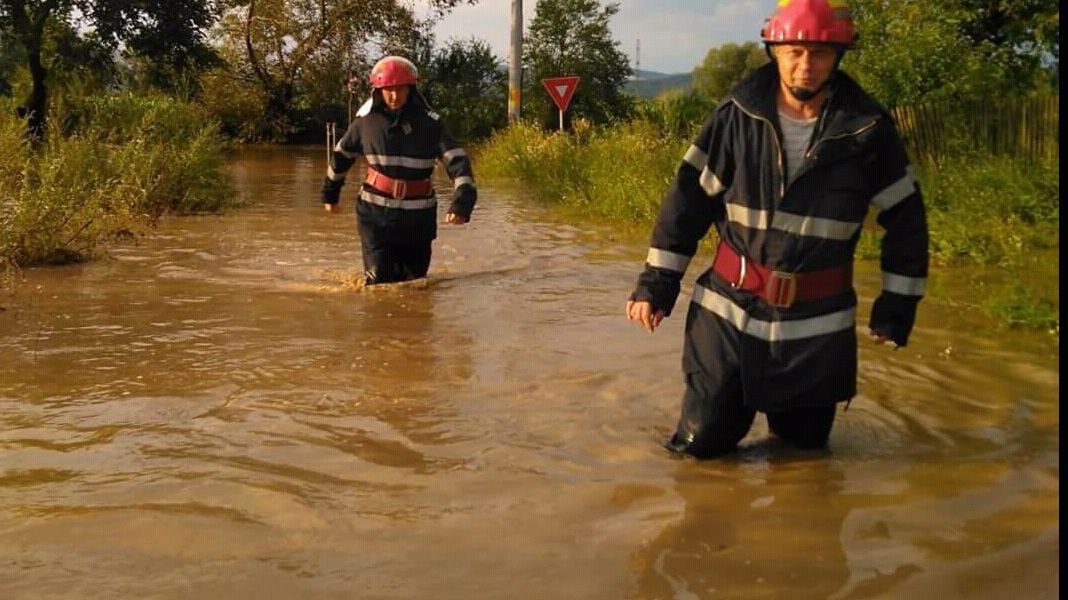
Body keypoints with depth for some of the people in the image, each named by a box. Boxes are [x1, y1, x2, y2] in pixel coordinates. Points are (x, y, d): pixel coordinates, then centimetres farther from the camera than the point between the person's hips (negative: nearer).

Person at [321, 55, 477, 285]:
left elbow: (457, 161, -16)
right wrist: (330, 193, 24)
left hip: (418, 217, 0)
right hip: (376, 214, 0)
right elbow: (341, 155, 14)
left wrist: (461, 203, -32)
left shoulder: (430, 123, -7)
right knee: (380, 281, -5)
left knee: (413, 280, 10)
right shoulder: (366, 120, -1)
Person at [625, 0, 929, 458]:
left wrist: (897, 305, 3)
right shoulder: (738, 115, -6)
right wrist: (656, 282, -2)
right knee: (702, 442, 5)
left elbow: (906, 220, 3)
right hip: (731, 309, 0)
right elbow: (688, 198, -1)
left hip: (817, 322, 0)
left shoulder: (868, 128, -6)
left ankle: (788, 408, 46)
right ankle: (741, 400, 37)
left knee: (806, 443, 13)